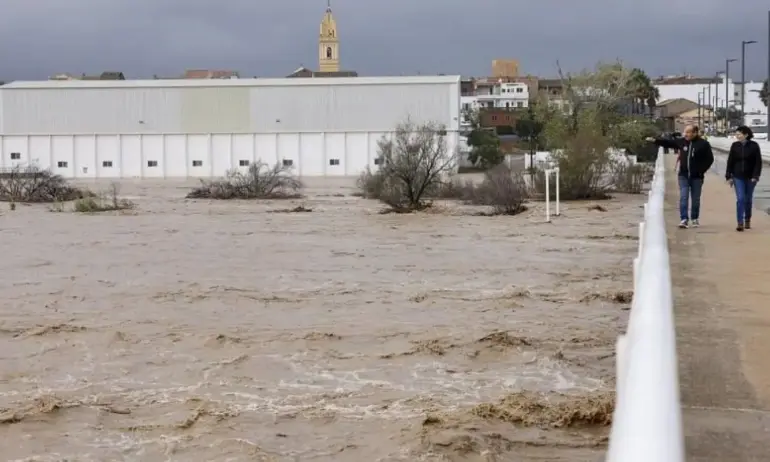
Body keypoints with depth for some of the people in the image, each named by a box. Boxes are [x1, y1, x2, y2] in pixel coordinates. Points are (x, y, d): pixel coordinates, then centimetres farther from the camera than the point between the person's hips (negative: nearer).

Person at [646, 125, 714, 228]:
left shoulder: (703, 144, -8)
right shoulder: (681, 141, 2)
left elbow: (709, 159, -3)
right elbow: (668, 142, 6)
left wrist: (702, 170, -9)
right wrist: (655, 140, -3)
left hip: (696, 177, -2)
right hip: (683, 175, 2)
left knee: (695, 199, 9)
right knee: (683, 197, -7)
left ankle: (695, 219, 25)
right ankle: (684, 219, -8)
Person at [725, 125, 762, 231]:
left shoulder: (754, 146, -6)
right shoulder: (735, 146, 0)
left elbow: (758, 162, -5)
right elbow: (730, 162, 4)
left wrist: (755, 176, -13)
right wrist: (729, 176, 1)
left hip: (750, 177, -1)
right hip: (738, 177, 1)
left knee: (748, 199, 11)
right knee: (740, 199, -10)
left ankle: (747, 220, 29)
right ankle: (740, 223, -13)